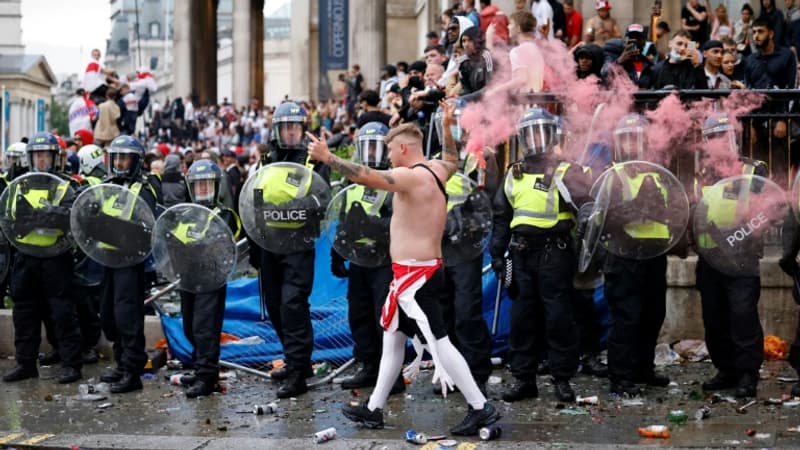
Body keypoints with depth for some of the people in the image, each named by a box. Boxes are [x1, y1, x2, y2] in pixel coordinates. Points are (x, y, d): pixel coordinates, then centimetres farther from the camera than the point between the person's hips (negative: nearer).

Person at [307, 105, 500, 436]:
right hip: (422, 270, 10)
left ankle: (481, 408, -3)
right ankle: (373, 409, 22)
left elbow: (366, 176, -31)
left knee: (439, 343, -7)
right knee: (392, 337, 15)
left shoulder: (411, 176, -18)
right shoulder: (436, 170, 9)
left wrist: (327, 157, -27)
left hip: (415, 275, -10)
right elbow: (453, 159, 33)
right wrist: (447, 126, 40)